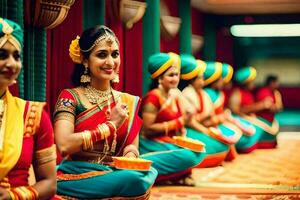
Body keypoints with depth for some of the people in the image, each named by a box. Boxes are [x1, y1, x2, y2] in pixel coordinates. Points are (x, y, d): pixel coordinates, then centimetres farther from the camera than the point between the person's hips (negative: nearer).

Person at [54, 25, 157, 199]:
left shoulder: (129, 102, 12)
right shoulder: (70, 97, -1)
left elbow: (132, 147, 12)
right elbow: (64, 146, -16)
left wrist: (130, 155, -13)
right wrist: (111, 125, -11)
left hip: (113, 176, 5)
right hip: (75, 177, -5)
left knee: (148, 174, -29)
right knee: (136, 180, -31)